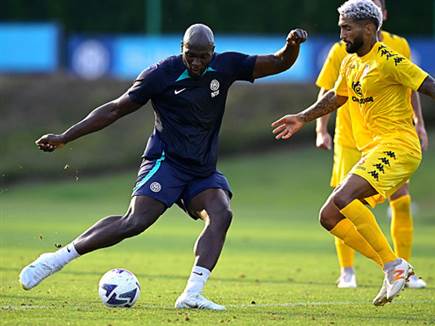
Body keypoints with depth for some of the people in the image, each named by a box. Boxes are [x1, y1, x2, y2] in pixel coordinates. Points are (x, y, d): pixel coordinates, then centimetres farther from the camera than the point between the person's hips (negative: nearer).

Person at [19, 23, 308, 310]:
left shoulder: (226, 67, 1)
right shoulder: (161, 75, -10)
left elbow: (278, 64, 6)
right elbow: (116, 109, -5)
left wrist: (292, 45, -18)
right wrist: (65, 137, -7)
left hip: (204, 170, 5)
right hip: (165, 162, -5)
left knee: (221, 214, -23)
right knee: (135, 223, -23)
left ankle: (192, 295, -30)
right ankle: (55, 260, -16)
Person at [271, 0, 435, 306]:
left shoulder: (388, 60, -13)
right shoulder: (351, 63, 15)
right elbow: (336, 97, 33)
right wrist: (302, 118, 39)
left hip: (398, 146, -10)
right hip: (376, 149, 10)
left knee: (343, 199, -27)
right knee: (330, 217, 3)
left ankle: (394, 265, -19)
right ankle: (394, 269, 3)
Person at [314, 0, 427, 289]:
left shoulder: (399, 46, 4)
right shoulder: (342, 51, -3)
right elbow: (326, 92, 1)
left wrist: (419, 123, 11)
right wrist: (321, 130, -7)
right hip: (351, 140, -2)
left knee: (401, 201, -5)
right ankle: (347, 272, 11)